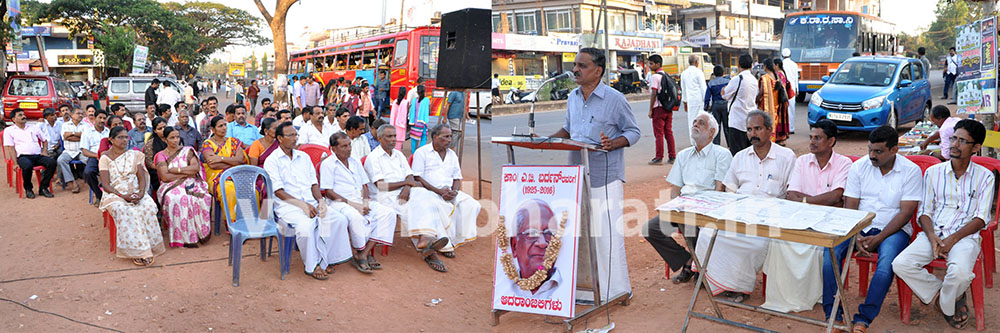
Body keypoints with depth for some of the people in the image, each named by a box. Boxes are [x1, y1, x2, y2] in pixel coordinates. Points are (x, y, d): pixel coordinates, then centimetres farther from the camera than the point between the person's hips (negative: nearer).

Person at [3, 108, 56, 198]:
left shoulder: (33, 128, 25)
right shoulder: (9, 130, 13)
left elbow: (45, 140, 30)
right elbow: (10, 147, 3)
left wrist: (44, 151, 10)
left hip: (38, 156, 4)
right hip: (23, 156, -4)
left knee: (52, 162, -28)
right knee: (27, 166, -39)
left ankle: (43, 187, -15)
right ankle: (28, 189, -12)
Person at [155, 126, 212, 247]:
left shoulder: (187, 150, 14)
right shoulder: (161, 155, 9)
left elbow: (196, 167, -3)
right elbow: (165, 176, -6)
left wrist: (176, 170, -7)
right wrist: (186, 173, -6)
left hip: (190, 183, 1)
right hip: (171, 186, -1)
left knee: (201, 198, -33)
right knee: (176, 199, -37)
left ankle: (202, 231, -19)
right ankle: (185, 237, -31)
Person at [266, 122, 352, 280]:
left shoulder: (304, 157, 20)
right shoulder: (272, 161, 2)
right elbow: (278, 191, -7)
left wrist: (320, 201, -3)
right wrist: (302, 204, -17)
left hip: (311, 203, 6)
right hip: (287, 206, -5)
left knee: (339, 219, -19)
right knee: (306, 224, -36)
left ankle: (323, 260, -14)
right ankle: (312, 266, -16)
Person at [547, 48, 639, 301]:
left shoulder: (615, 99, -7)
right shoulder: (572, 97, 11)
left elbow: (634, 132, -2)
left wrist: (613, 143, -21)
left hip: (604, 178, -6)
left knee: (607, 233, -4)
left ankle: (614, 290, 8)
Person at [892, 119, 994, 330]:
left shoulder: (984, 177, 6)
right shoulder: (933, 172, 11)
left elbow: (981, 218, -1)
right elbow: (924, 212, 9)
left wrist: (953, 239, -16)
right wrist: (932, 237, -11)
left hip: (965, 236, -2)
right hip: (933, 233, 2)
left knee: (960, 272, -34)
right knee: (900, 265, -24)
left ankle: (946, 304, 2)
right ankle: (947, 293, 1)